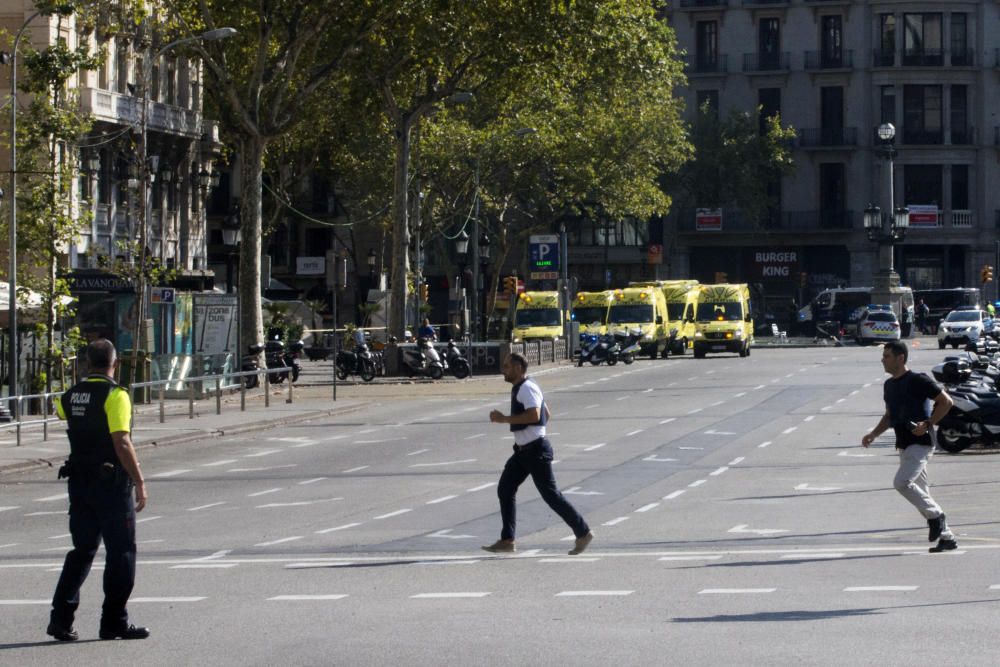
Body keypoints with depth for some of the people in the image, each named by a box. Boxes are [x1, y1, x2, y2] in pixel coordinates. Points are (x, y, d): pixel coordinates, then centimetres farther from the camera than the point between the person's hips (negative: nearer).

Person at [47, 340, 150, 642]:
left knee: (82, 550, 13)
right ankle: (114, 622, 3)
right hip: (111, 481, -7)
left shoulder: (72, 395, 8)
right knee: (121, 552, 2)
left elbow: (60, 410, 33)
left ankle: (61, 617, 5)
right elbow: (122, 443, -21)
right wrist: (140, 483, -18)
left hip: (79, 480, 7)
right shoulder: (115, 395, -14)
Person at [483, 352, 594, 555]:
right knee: (505, 489, 6)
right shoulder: (519, 388, 15)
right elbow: (546, 414, 24)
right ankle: (507, 541, 8)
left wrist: (504, 419, -27)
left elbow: (534, 415, -31)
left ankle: (583, 533, 4)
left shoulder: (527, 388, -16)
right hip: (524, 450, 11)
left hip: (536, 449, -11)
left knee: (550, 494, -5)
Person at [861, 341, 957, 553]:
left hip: (921, 442, -9)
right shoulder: (889, 385, 14)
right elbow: (889, 416, 25)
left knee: (902, 482, -23)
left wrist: (927, 424, -19)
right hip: (904, 445, 9)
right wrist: (873, 434, 11)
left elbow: (946, 401, -11)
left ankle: (935, 514, -5)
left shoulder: (917, 381, -12)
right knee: (920, 490, 8)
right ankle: (947, 537, 14)